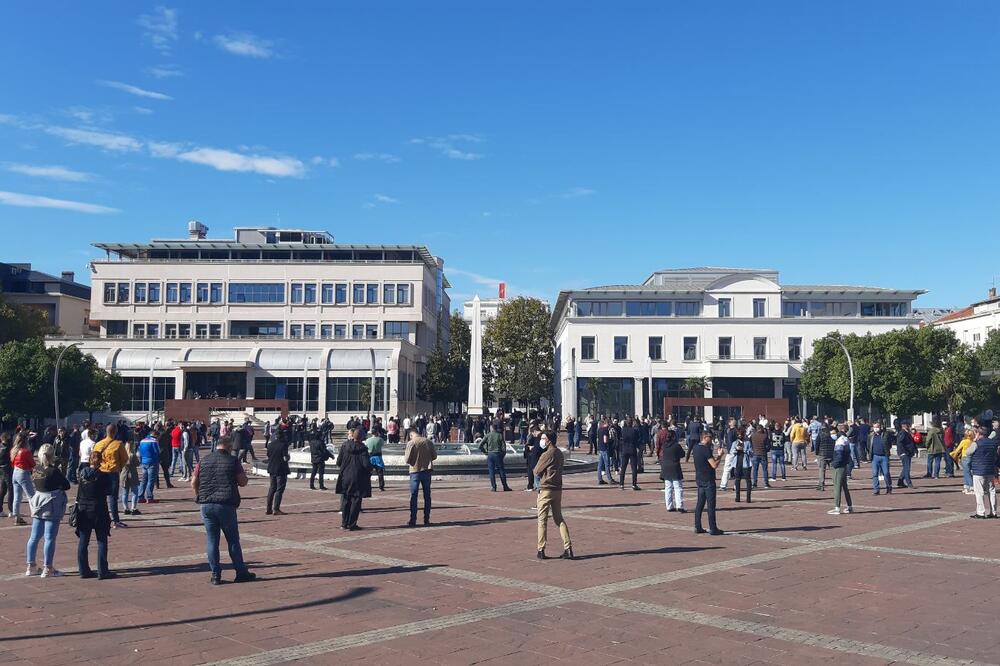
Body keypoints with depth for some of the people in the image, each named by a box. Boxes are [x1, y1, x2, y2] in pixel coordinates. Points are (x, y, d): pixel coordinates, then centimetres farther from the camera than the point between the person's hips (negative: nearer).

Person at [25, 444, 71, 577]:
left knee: (34, 537, 14)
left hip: (38, 505, 6)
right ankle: (47, 568, 0)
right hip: (52, 506, -6)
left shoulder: (36, 470, 1)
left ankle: (31, 566, 21)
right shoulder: (55, 471, -15)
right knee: (50, 538, -2)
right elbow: (67, 485, -10)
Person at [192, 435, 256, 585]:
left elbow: (194, 483, 7)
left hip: (206, 504, 3)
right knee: (233, 540, 6)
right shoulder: (233, 461, -3)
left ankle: (215, 575, 9)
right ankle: (241, 573, 12)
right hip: (226, 505, -3)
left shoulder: (203, 461, 6)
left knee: (211, 540, 9)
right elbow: (243, 482, -1)